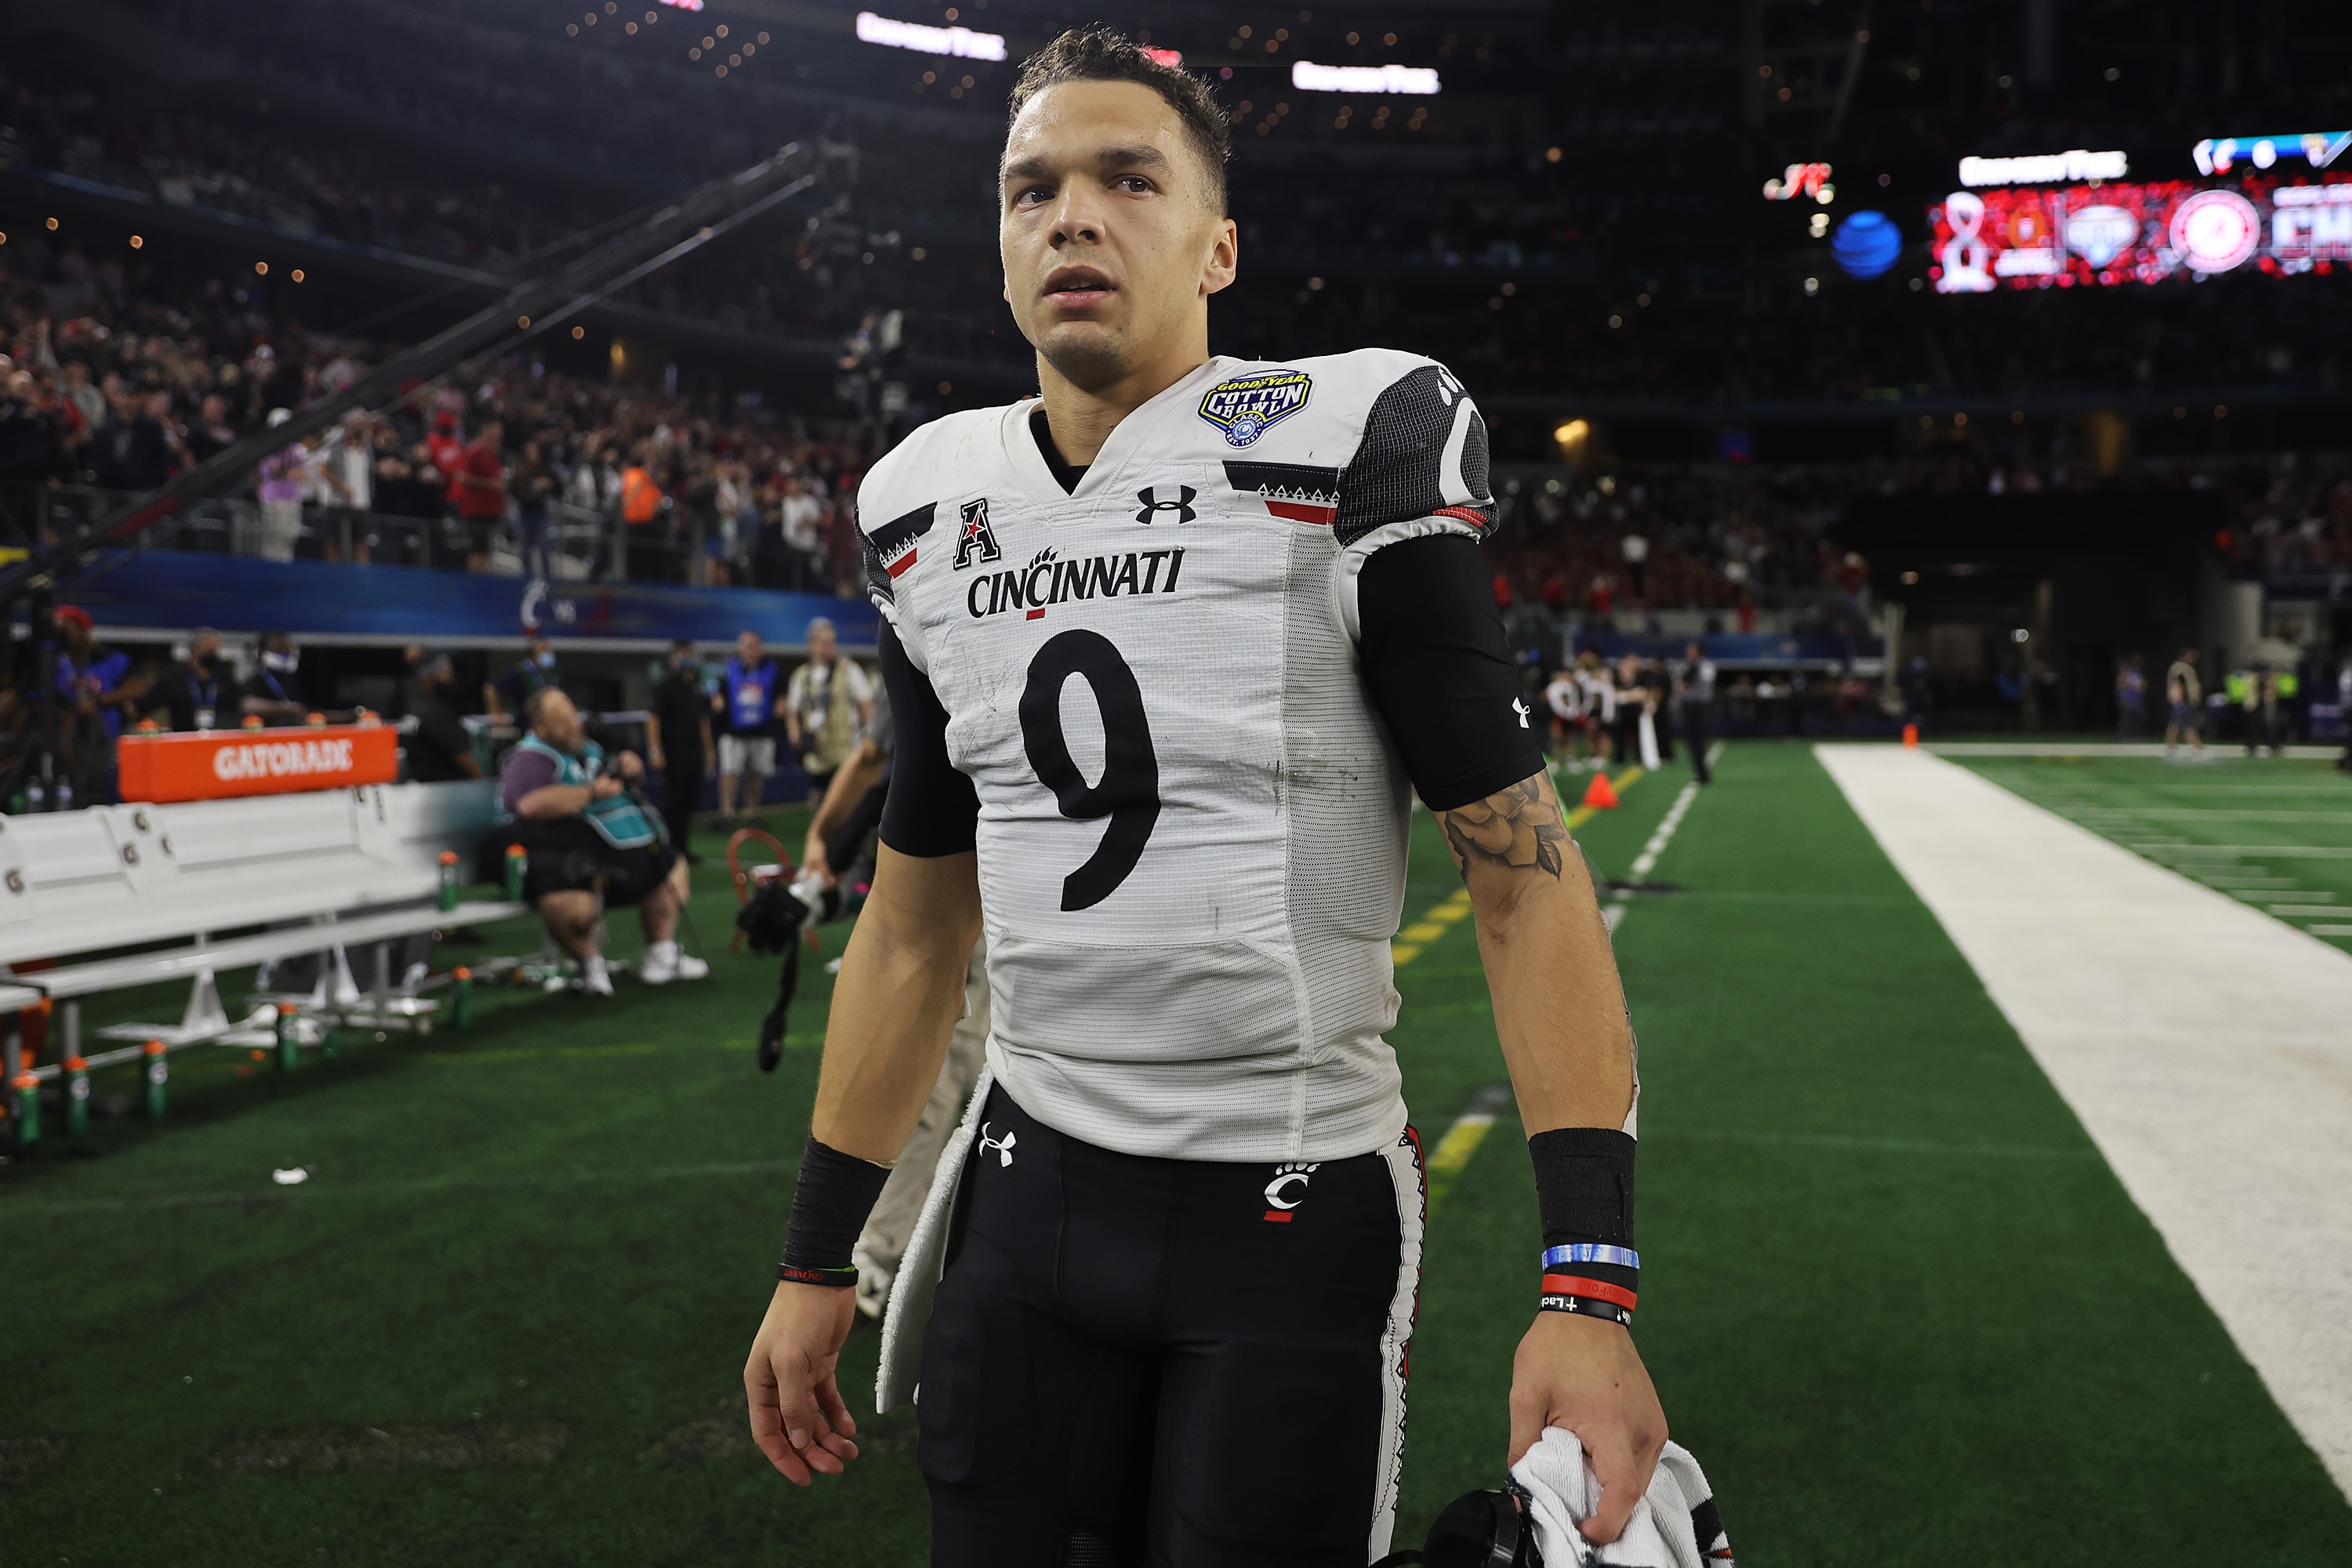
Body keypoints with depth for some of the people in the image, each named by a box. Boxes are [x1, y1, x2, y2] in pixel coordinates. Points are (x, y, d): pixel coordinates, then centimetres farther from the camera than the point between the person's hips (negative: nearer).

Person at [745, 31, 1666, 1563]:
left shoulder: (1351, 455, -10)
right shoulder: (930, 516, 6)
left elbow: (1526, 878, -12)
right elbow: (914, 924, 13)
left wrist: (1590, 1288, -19)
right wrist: (819, 1262, 14)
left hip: (1297, 1210, -4)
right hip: (1030, 1191, 5)